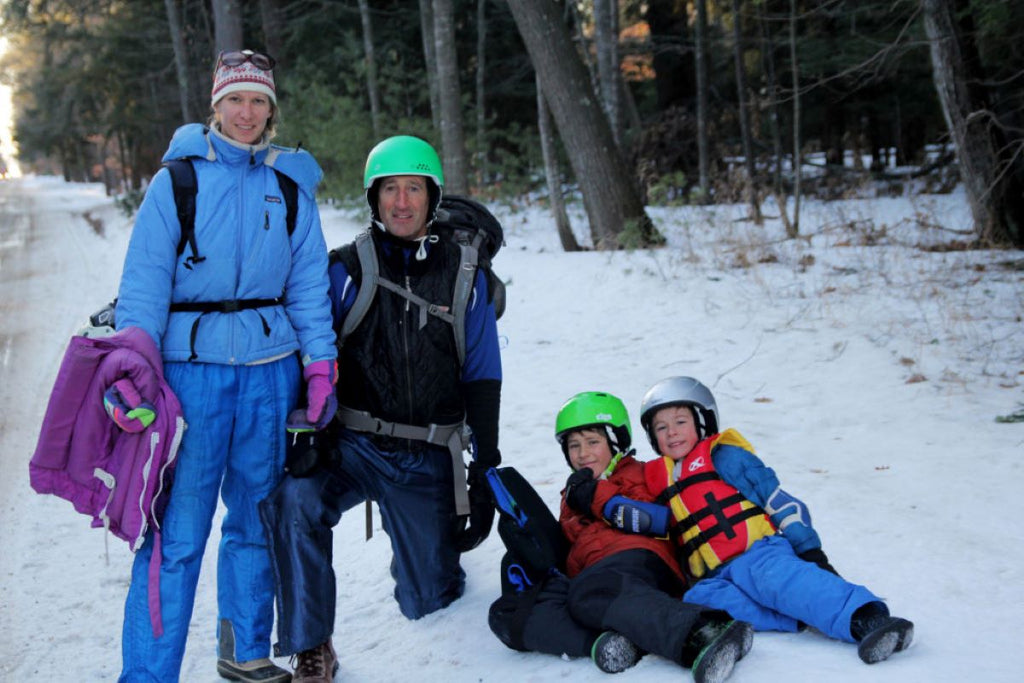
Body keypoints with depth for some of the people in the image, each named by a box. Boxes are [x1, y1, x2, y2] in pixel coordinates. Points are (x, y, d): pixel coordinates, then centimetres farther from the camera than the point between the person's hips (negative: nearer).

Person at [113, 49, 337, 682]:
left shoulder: (291, 184, 9)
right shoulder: (178, 177, 1)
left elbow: (309, 283, 8)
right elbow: (145, 275, -3)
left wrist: (319, 366, 0)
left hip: (270, 370, 3)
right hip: (191, 364, -3)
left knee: (257, 520, 13)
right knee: (177, 528, -6)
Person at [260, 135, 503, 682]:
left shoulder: (464, 277, 5)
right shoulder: (346, 269, 1)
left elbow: (482, 377, 7)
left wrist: (486, 468, 4)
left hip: (428, 461, 1)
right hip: (353, 446, -1)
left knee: (428, 603, 5)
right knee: (293, 498, -33)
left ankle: (436, 551, 42)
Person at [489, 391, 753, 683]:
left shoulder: (635, 475, 21)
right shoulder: (574, 494, 41)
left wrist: (601, 498, 0)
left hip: (636, 558, -6)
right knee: (505, 612, -21)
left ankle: (701, 631, -64)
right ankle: (602, 641, -43)